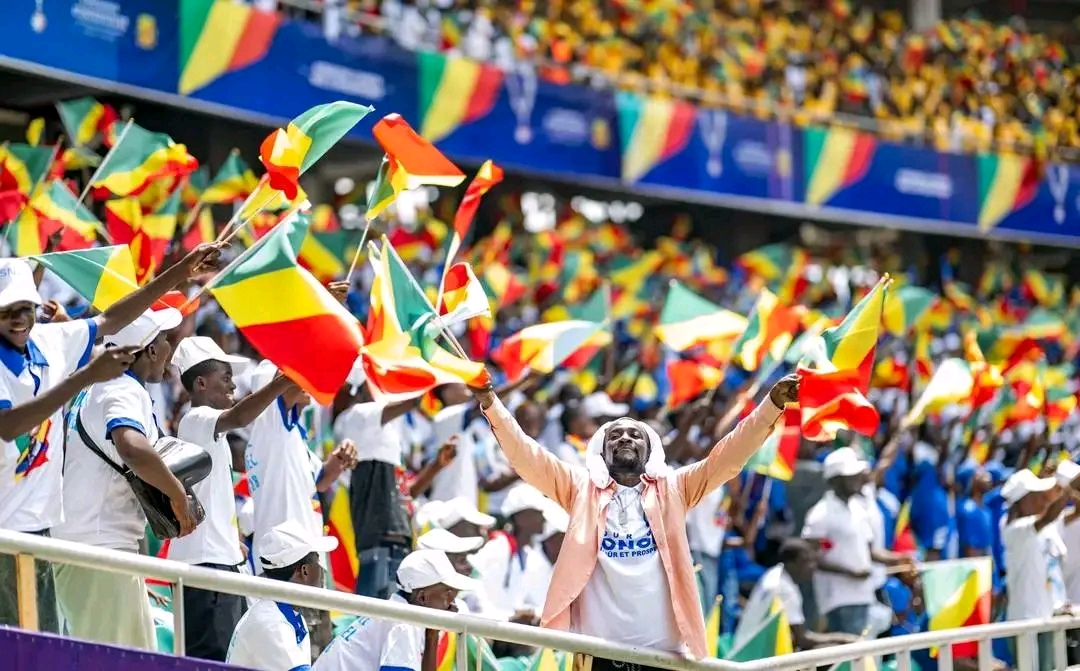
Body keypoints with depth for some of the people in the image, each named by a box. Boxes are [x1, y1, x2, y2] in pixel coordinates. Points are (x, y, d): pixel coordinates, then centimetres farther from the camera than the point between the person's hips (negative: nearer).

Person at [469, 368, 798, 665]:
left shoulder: (672, 490, 12)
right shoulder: (583, 490, 11)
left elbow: (727, 456, 4)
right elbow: (528, 457, 3)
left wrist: (772, 404, -7)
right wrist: (491, 404, -9)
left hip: (664, 650, 1)